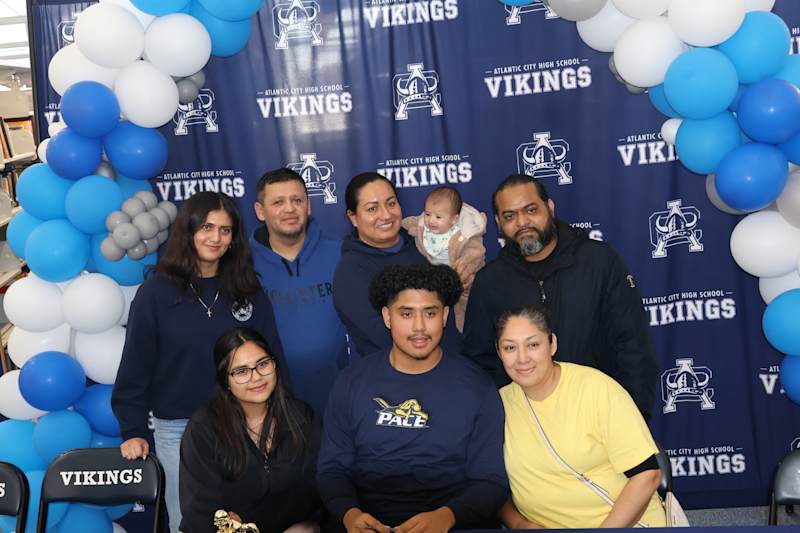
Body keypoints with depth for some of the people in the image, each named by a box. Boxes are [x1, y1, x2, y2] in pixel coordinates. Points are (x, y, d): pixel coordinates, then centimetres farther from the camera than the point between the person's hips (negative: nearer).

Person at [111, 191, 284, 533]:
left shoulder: (248, 290, 1)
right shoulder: (156, 291, -5)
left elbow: (272, 356, 3)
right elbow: (136, 365, -2)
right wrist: (133, 431, -4)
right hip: (177, 428, -1)